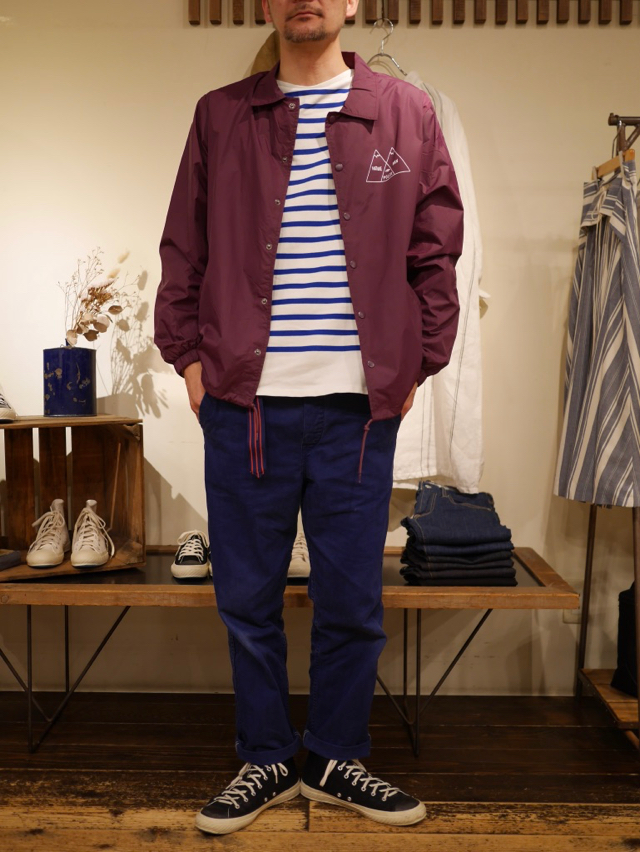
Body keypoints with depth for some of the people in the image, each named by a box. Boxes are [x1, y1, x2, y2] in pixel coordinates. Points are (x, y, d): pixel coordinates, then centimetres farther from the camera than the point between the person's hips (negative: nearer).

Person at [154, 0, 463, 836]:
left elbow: (437, 252, 8)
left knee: (353, 600, 8)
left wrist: (416, 363, 2)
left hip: (359, 406, 0)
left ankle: (336, 758, 30)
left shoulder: (407, 114, 9)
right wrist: (189, 354, 2)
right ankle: (267, 759, 29)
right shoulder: (219, 116, 11)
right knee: (247, 597, 9)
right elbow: (183, 251, 11)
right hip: (245, 400, 1)